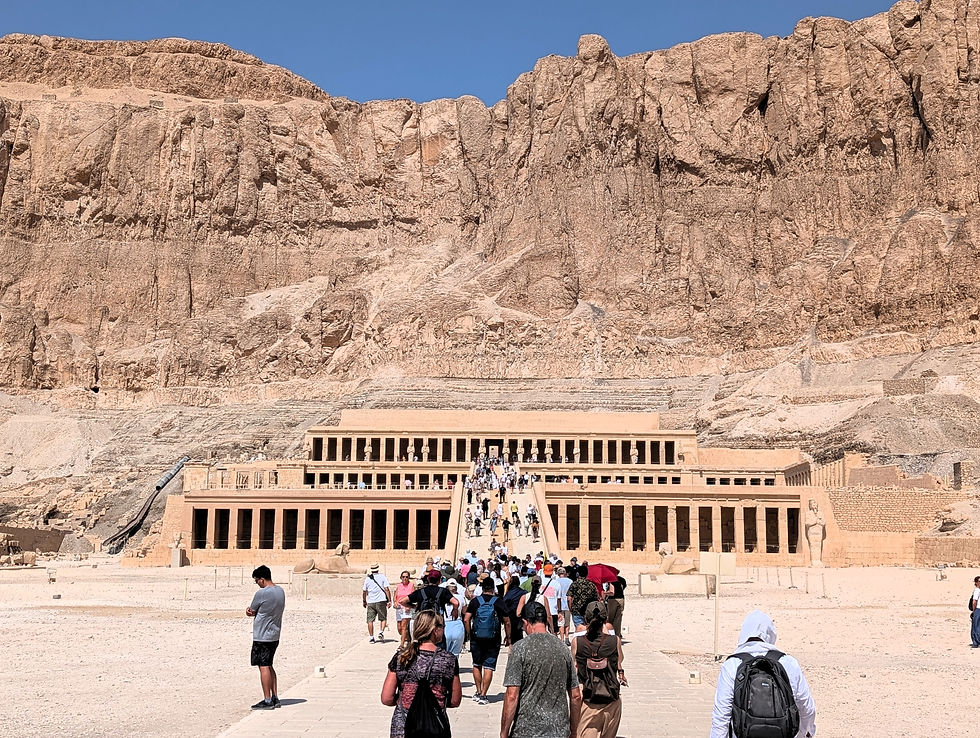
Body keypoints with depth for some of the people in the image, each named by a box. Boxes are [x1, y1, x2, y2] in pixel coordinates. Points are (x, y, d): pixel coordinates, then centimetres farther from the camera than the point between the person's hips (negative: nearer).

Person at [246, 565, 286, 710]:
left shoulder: (261, 593, -19)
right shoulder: (280, 591, 7)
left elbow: (250, 611, -8)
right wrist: (254, 611, -4)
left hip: (262, 637, -9)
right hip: (275, 636, 9)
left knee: (264, 667, -3)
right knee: (269, 666, 16)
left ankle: (267, 701, -1)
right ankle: (275, 698, 19)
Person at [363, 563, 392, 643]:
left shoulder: (367, 578, 5)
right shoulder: (382, 577, -1)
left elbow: (364, 591, 9)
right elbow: (386, 589, -6)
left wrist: (364, 601, 21)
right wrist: (389, 600, -3)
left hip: (370, 602, 2)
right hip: (381, 601, -2)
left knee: (370, 620, 7)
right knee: (383, 618, 11)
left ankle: (371, 637, 5)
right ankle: (381, 632, -9)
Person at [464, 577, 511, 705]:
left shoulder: (475, 601, 0)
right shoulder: (498, 602, -3)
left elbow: (466, 620, -4)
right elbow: (507, 622, 2)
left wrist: (469, 634, 9)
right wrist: (508, 637, 14)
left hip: (476, 638, 2)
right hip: (493, 641, -1)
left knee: (477, 665, 18)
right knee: (489, 667, 1)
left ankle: (478, 692, 21)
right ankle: (483, 695, -3)